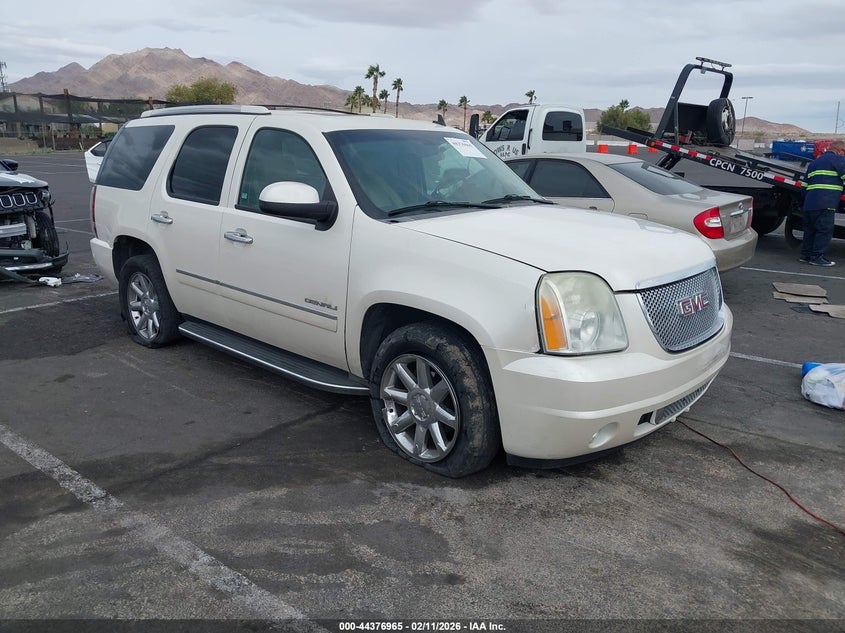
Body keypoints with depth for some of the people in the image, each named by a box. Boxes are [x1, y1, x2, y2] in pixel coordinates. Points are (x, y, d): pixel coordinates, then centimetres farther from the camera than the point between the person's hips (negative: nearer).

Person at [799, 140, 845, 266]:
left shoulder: (813, 163, 25)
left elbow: (806, 183, 27)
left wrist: (804, 201, 30)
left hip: (809, 203, 9)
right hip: (825, 203, -9)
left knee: (810, 230, 15)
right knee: (825, 230, -4)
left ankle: (806, 255, 19)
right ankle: (817, 257, -4)